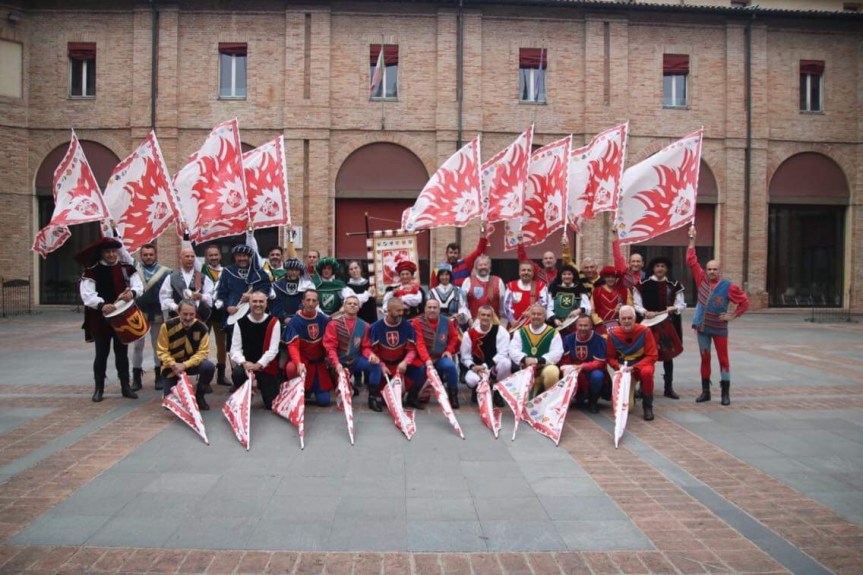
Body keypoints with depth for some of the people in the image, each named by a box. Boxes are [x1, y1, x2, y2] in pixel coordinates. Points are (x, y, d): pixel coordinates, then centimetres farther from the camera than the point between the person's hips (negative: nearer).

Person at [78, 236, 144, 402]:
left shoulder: (127, 268, 3)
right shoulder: (92, 271, -6)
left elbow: (139, 286, -3)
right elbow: (87, 294, -16)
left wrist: (132, 292, -27)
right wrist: (102, 305, -34)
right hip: (101, 319, -2)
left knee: (122, 352, 11)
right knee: (102, 354, 6)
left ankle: (125, 386, 20)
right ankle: (99, 388, 17)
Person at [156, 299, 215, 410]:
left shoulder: (202, 328, -17)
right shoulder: (167, 326, -17)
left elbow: (203, 352, -17)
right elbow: (162, 351, -12)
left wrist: (185, 365, -30)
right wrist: (173, 365, -29)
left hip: (192, 363, 0)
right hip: (172, 366, 0)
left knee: (209, 367, -32)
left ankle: (199, 396, -5)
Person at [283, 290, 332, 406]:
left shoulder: (324, 319, -5)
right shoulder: (295, 321, -14)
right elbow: (293, 346, -22)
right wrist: (298, 363, -38)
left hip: (319, 361, 2)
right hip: (303, 359, -2)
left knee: (324, 401, -6)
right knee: (291, 368, -38)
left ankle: (315, 387, 30)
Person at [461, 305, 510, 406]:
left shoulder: (500, 331, -7)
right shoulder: (469, 333, -2)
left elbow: (503, 353, -16)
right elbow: (465, 357, 2)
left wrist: (485, 366, -24)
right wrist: (473, 366, -20)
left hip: (496, 367, 0)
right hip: (477, 368, 1)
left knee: (506, 363, -36)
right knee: (470, 379, -35)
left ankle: (497, 392, -10)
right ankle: (477, 390, 8)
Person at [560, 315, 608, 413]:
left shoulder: (599, 339, -15)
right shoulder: (569, 339, -4)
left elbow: (599, 363, -19)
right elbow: (564, 360, -2)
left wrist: (582, 366, -33)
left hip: (592, 371, -3)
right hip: (575, 374, 3)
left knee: (597, 375, -35)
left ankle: (593, 401, -4)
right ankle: (579, 396, 12)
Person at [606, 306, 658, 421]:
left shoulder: (645, 331, -13)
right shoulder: (613, 334, -8)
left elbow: (652, 356, -12)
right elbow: (610, 357, 2)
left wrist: (634, 368, -24)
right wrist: (619, 366, -20)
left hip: (642, 364, -1)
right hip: (623, 367, 1)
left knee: (646, 372, -39)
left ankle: (648, 406, -16)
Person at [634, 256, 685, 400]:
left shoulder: (674, 286, 7)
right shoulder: (643, 285, 0)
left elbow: (681, 304, 6)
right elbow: (636, 304, -1)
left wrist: (673, 308, -14)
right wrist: (645, 312, -18)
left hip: (668, 325, 2)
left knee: (668, 355, 7)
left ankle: (669, 388, 16)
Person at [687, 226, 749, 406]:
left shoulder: (728, 286, -8)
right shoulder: (702, 279, 0)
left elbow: (745, 302, -1)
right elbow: (691, 260, 1)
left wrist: (733, 316, -8)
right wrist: (692, 239, -1)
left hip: (719, 328, -3)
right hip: (702, 327, 3)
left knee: (723, 359, 2)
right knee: (705, 358, 8)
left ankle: (726, 393, 8)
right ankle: (705, 391, 16)